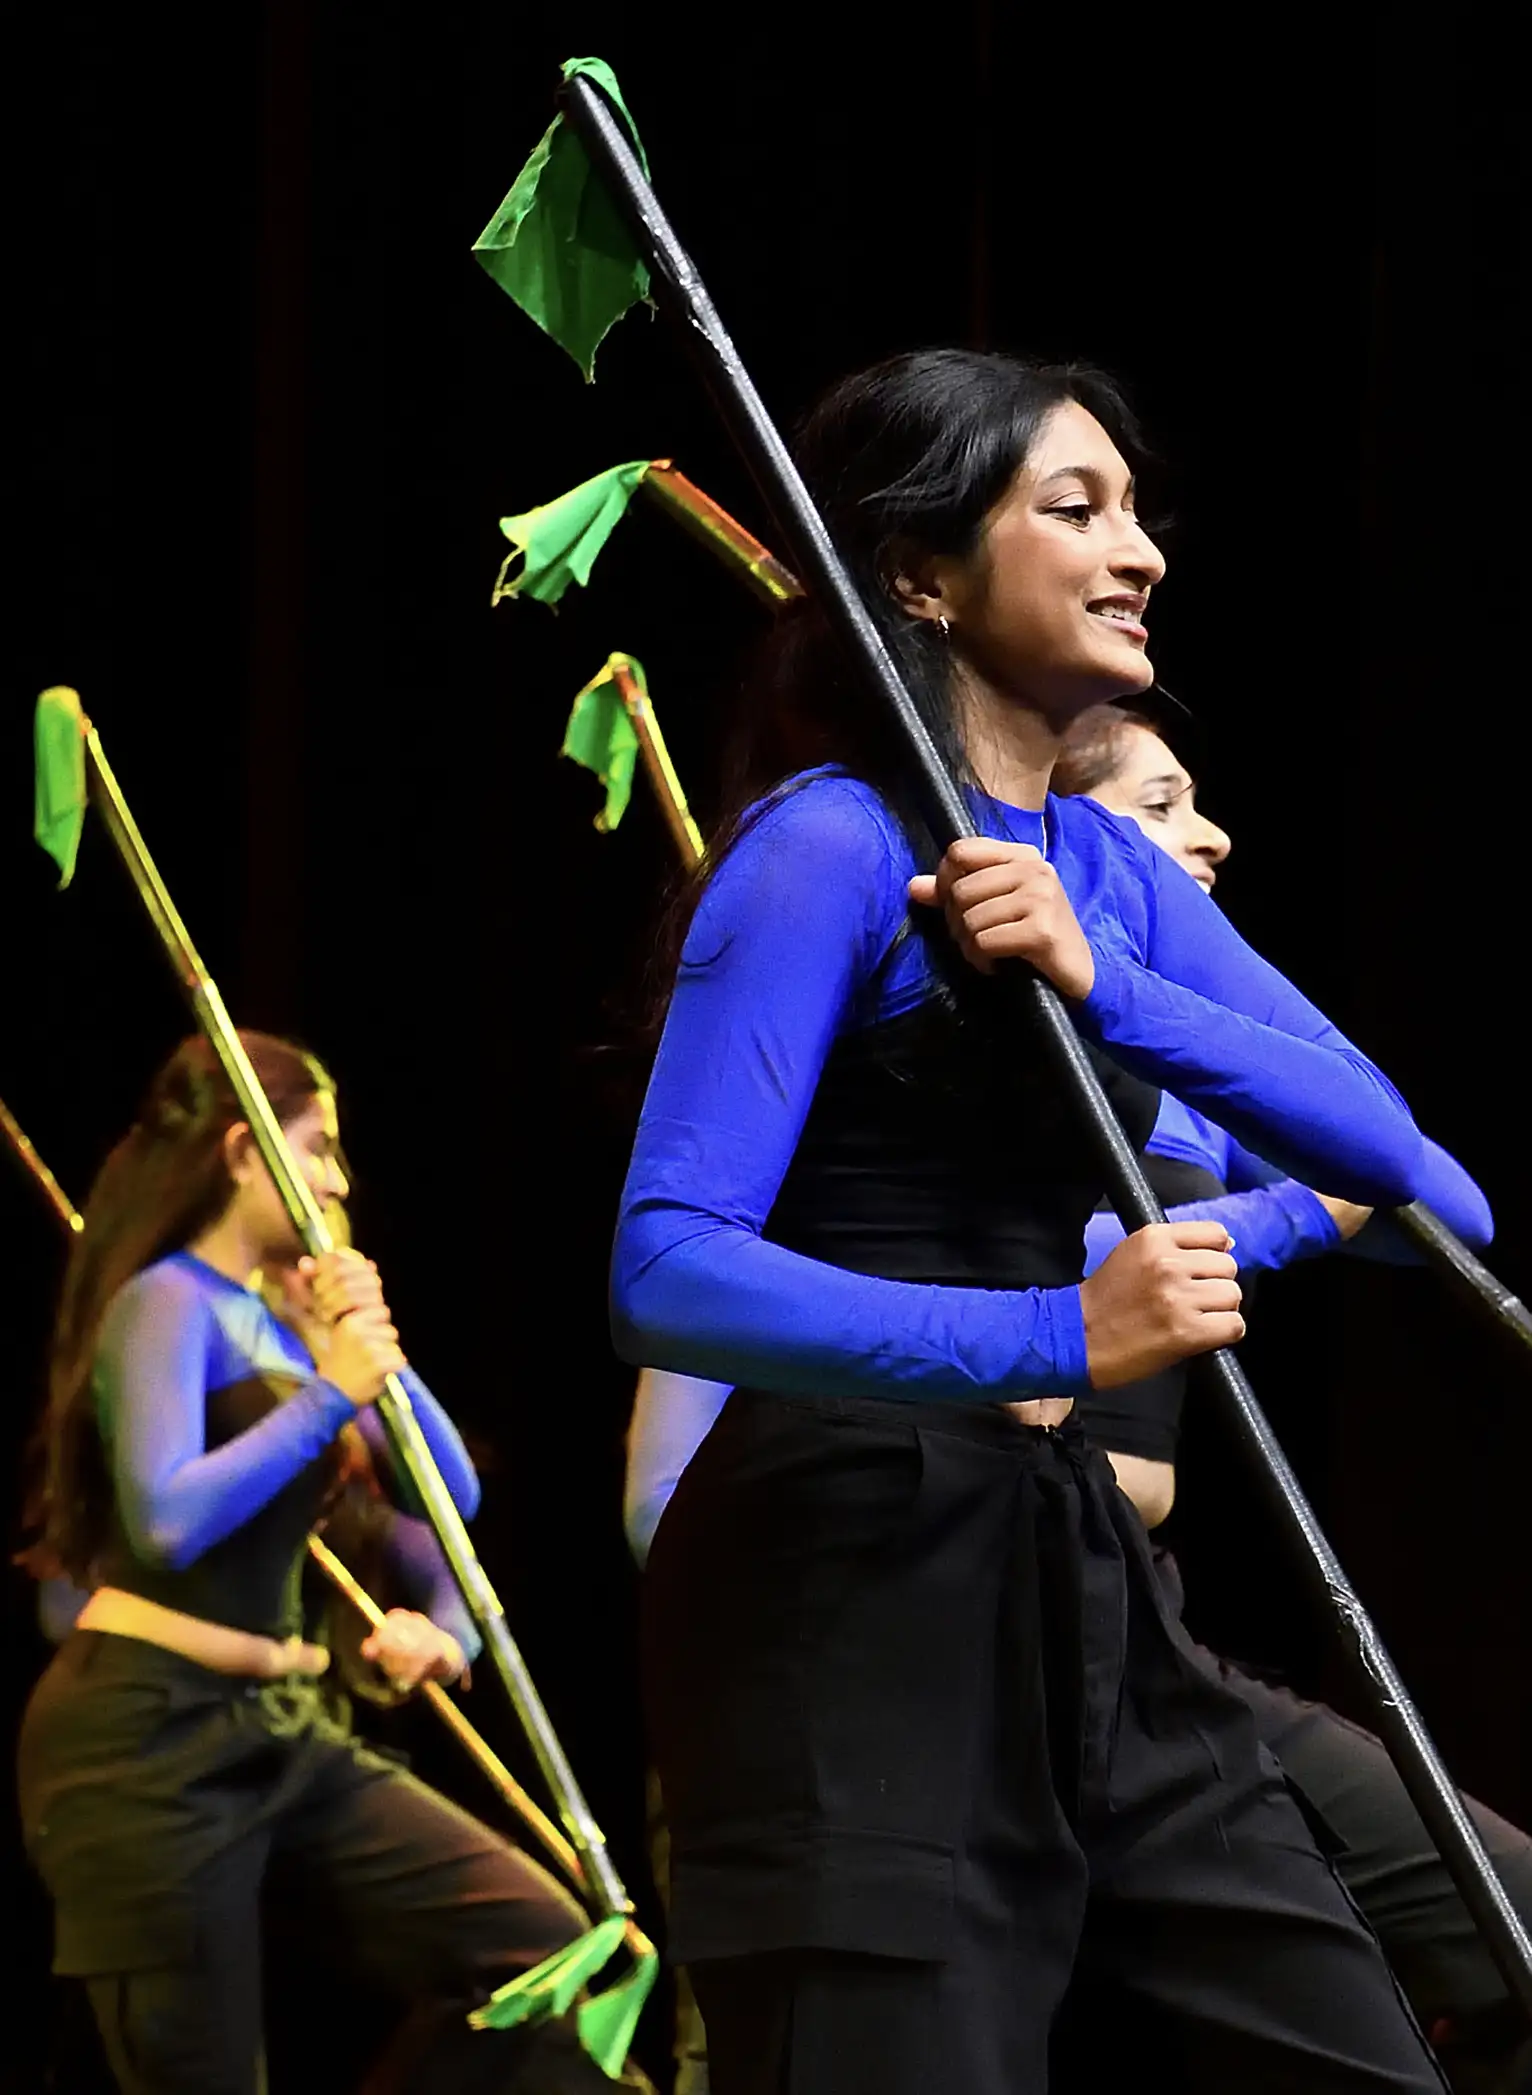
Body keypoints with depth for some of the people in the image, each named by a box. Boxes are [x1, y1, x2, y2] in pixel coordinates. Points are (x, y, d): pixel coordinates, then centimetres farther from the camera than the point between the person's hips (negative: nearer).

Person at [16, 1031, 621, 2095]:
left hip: (280, 1731, 8)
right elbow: (166, 1520, -24)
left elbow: (454, 1497, 12)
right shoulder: (167, 1305, -8)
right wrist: (331, 1394, -19)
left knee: (537, 1941, -5)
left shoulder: (279, 1325, 17)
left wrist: (377, 1353, -2)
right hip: (150, 1740, -8)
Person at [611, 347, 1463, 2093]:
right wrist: (1046, 1336, -32)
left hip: (1066, 1573, 8)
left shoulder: (1109, 867, 14)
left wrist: (1102, 986, -15)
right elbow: (668, 1273, -22)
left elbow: (1381, 1143, 1)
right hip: (852, 1585, -8)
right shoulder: (832, 847, -11)